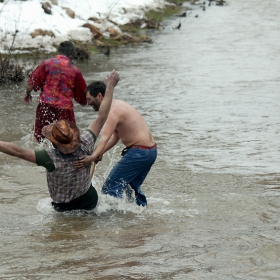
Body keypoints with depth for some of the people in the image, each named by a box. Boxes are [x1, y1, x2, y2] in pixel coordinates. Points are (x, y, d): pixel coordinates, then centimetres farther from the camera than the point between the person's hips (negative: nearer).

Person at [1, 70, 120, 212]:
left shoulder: (51, 159, -35)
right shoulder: (84, 146, -24)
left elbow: (17, 151, -36)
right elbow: (101, 117, -15)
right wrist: (110, 86, -7)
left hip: (65, 207, -3)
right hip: (90, 199, 3)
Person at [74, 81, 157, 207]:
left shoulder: (113, 111, -17)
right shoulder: (118, 105, 15)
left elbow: (105, 138, -31)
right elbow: (115, 137, 16)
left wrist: (92, 157, -44)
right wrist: (99, 153, 4)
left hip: (138, 152, -10)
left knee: (110, 187, -10)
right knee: (132, 186, 26)